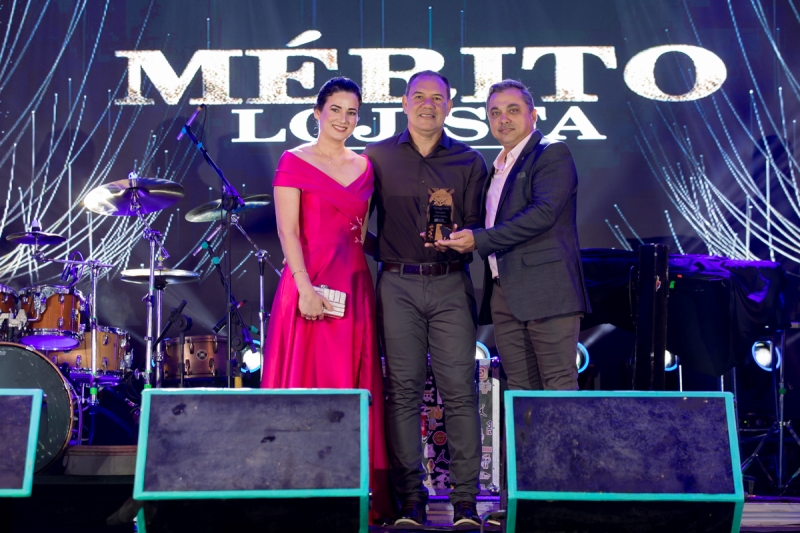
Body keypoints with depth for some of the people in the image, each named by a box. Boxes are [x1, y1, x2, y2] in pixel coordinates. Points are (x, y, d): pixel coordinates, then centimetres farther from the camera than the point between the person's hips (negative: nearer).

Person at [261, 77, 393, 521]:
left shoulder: (364, 167, 13)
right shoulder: (294, 161, -1)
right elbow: (288, 230, -9)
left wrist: (360, 271, 7)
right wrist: (306, 287, -17)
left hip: (355, 285, 5)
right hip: (309, 283, -5)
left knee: (356, 383, 6)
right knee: (306, 381, -1)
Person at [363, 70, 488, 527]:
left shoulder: (469, 161, 10)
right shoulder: (377, 157, 10)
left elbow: (476, 228, 6)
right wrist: (382, 251, -2)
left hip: (451, 286, 0)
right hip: (398, 286, 0)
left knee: (460, 391, -4)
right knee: (403, 392, 1)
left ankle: (465, 501, 2)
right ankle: (410, 500, 8)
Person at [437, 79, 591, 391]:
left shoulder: (552, 154, -4)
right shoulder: (498, 167, 22)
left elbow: (543, 213, -17)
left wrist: (479, 240, -17)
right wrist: (461, 235, 6)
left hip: (546, 289, -8)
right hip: (504, 292, 8)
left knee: (559, 385, -6)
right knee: (519, 387, 9)